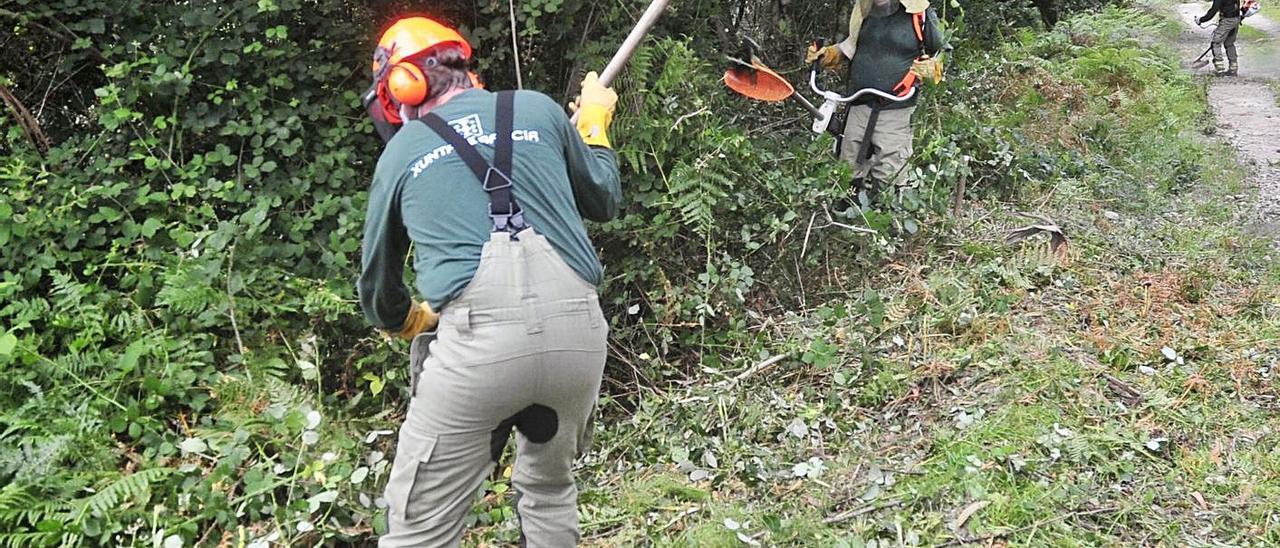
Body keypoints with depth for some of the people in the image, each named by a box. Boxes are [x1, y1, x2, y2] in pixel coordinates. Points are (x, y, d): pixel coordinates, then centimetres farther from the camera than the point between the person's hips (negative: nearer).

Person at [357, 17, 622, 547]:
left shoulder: (401, 153, 15)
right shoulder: (538, 109, 15)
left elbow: (378, 289, 25)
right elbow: (604, 202, 28)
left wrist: (414, 322, 47)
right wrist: (594, 120, 44)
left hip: (478, 341, -3)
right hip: (578, 332, 3)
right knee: (549, 488, 28)